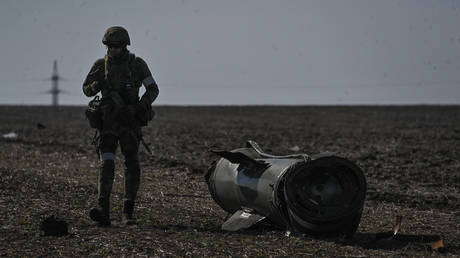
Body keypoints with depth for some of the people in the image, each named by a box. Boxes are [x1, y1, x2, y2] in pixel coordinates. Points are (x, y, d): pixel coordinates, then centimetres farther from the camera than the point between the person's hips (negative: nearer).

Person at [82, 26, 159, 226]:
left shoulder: (137, 64, -2)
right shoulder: (101, 65, 2)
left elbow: (153, 89, -2)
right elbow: (87, 91, 9)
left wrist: (141, 105, -20)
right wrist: (96, 84, -15)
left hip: (130, 123, 0)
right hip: (108, 123, 0)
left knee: (132, 166, -2)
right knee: (107, 164, -15)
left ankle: (128, 212, 12)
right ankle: (103, 212, -27)